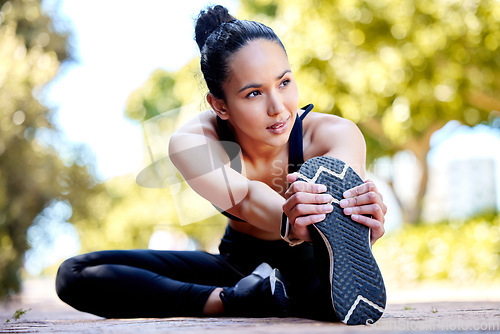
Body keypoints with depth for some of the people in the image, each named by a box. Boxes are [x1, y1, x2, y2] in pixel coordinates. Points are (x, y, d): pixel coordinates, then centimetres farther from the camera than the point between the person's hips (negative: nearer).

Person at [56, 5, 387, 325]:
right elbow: (246, 198, -42)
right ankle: (239, 299, -25)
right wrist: (290, 225, -66)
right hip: (238, 263, 3)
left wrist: (364, 223, -67)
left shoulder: (337, 134, -25)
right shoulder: (192, 144, -24)